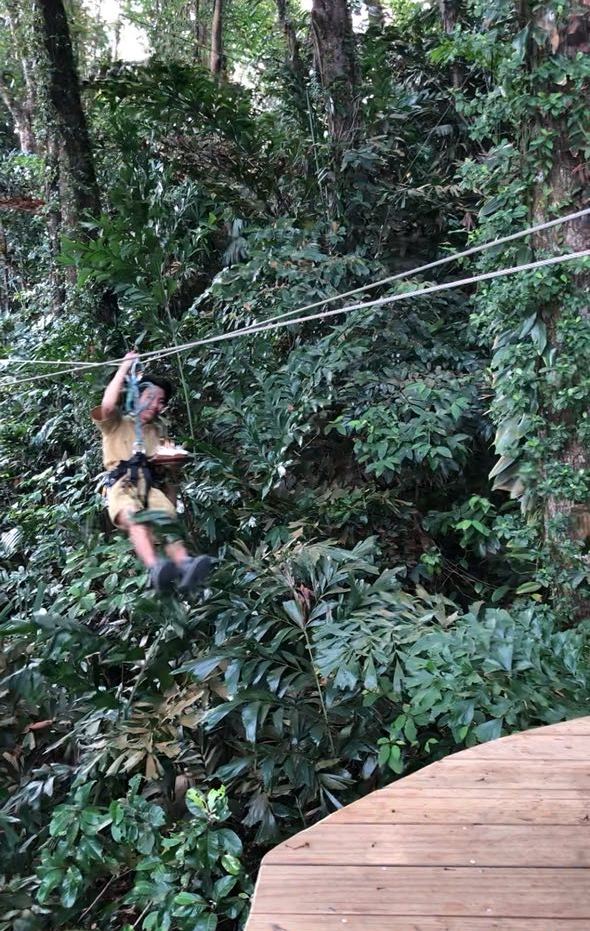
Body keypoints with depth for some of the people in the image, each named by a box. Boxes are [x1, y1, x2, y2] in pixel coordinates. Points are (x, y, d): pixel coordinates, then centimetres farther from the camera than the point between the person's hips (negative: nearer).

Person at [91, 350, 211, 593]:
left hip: (149, 486, 4)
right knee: (135, 518, -37)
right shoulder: (117, 424, 14)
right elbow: (108, 405, -9)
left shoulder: (156, 430, 30)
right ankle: (155, 568, -61)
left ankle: (184, 565, -54)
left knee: (168, 519, -29)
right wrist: (124, 368, -2)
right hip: (121, 486, -4)